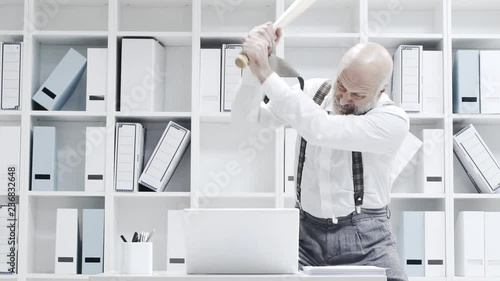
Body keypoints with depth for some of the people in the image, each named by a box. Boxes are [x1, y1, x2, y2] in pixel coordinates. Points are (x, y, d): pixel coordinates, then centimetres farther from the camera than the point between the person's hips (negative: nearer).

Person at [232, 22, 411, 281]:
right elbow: (246, 117, -1)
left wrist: (265, 73, -30)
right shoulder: (313, 92, 0)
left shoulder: (393, 121, -16)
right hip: (306, 232, 3)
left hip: (364, 238, -2)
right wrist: (254, 67, -20)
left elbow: (321, 130, -29)